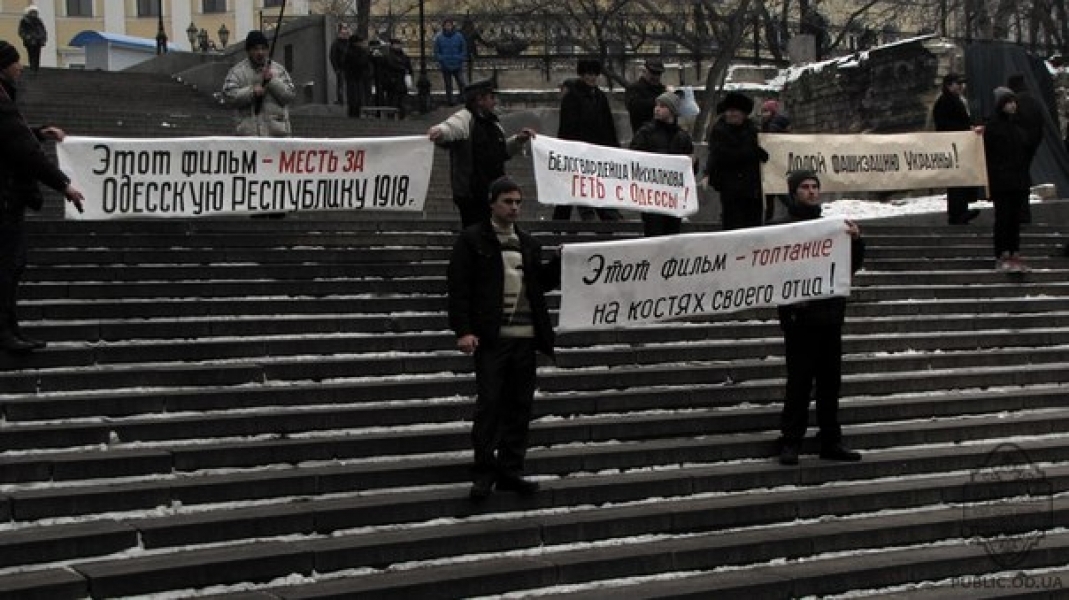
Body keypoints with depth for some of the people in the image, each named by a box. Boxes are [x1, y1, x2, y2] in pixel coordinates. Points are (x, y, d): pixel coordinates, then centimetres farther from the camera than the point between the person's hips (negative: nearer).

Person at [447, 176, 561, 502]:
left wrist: (563, 262, 1)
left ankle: (511, 471, 15)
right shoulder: (472, 239, -1)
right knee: (489, 403, -5)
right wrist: (463, 330, -15)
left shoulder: (528, 243, 16)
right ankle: (484, 472, 3)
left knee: (520, 405, 7)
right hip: (491, 337, -5)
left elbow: (542, 282, 18)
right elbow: (458, 287, -6)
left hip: (525, 337, 5)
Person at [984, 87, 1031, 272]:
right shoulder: (993, 125, -7)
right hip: (1001, 180, -6)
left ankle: (1014, 253, 12)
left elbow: (1024, 152, 17)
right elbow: (988, 154, -10)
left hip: (1018, 179, 6)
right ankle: (1002, 257, 1)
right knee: (1003, 217, -3)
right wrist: (990, 179, -14)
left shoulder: (1018, 124, 12)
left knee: (1015, 217, 7)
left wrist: (1025, 177, 12)